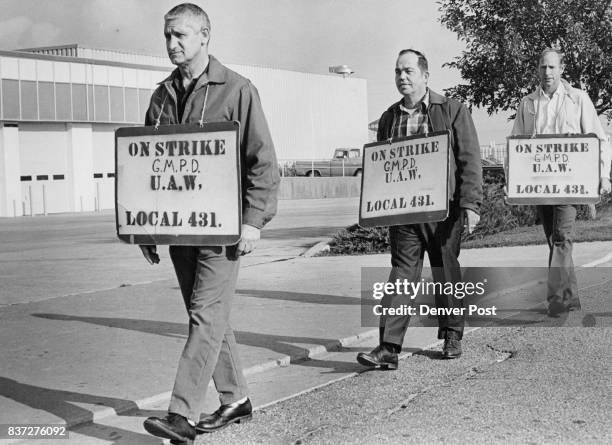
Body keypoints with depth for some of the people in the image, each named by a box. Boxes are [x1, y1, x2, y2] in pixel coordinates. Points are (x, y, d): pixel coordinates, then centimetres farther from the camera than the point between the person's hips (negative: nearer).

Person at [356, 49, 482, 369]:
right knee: (402, 271, -4)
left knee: (446, 272, 9)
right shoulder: (389, 118, 12)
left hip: (443, 208, -2)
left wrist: (471, 204, -11)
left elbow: (469, 160, -3)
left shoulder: (452, 111, 0)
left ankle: (452, 336, 27)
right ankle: (389, 347, -7)